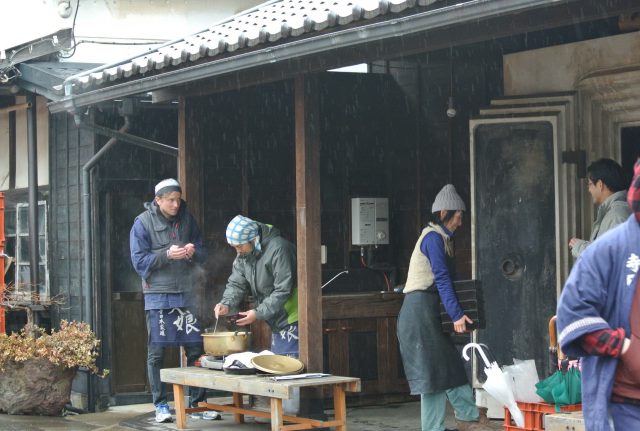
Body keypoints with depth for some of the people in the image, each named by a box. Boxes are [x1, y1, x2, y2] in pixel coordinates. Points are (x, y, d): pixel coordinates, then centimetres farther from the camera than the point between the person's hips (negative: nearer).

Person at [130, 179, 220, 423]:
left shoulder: (187, 219, 8)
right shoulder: (143, 223, -4)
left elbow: (203, 254, 11)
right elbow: (139, 261, -8)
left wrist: (194, 252, -12)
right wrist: (167, 255, -20)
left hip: (186, 295, 4)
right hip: (158, 295, -4)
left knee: (195, 349, 4)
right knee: (156, 352, 0)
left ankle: (197, 403, 12)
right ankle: (160, 405, 8)